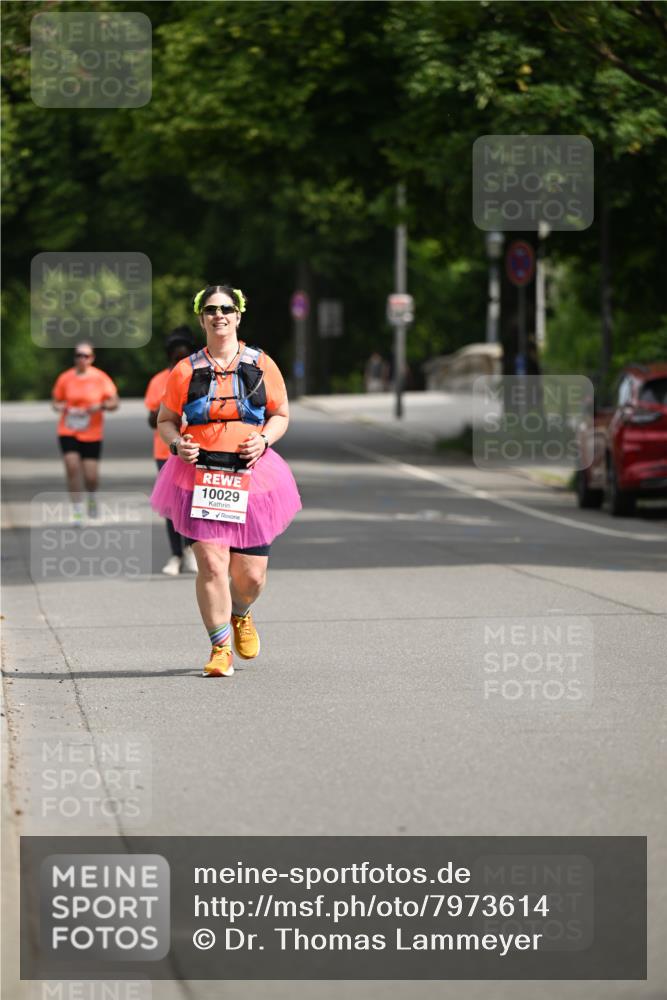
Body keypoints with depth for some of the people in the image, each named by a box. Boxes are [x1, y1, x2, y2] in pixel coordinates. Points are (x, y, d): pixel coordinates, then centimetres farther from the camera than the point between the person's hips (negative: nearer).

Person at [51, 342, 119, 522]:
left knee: (91, 476, -1)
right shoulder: (65, 378, 1)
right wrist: (60, 407, -11)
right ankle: (77, 510, -8)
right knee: (72, 467, -17)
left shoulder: (100, 378, -3)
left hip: (92, 434, -1)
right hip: (68, 432, 1)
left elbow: (114, 402, -3)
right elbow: (56, 401, 12)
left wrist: (101, 406, -23)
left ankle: (92, 498, 34)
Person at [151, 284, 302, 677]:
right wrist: (177, 444, -9)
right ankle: (221, 649, -1)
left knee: (251, 574, 2)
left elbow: (281, 415, 13)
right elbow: (166, 420, 13)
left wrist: (264, 439, -7)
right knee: (211, 563, -13)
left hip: (252, 476, 1)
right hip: (200, 475, -1)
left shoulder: (262, 365, 6)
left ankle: (240, 615, 37)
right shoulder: (185, 371, 4)